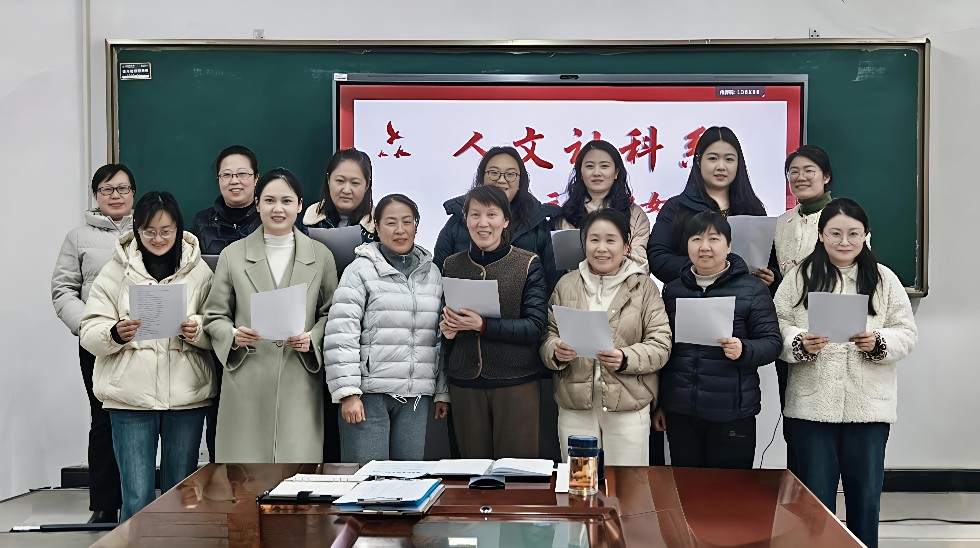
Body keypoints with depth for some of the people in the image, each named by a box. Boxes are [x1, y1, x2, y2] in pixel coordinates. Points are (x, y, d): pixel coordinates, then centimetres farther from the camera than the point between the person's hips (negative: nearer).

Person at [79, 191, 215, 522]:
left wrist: (198, 330, -15)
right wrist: (115, 333, -20)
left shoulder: (199, 270, 5)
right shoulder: (116, 270, 3)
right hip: (131, 396, -1)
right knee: (137, 497, -2)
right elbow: (90, 331, 1)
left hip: (186, 395, 1)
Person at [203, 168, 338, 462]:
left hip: (299, 385, 0)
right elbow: (214, 315, 11)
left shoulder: (321, 256, 9)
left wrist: (313, 338, -7)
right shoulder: (233, 255, 8)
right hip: (246, 385, 0)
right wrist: (233, 335, -9)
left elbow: (331, 314, 12)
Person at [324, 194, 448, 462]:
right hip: (369, 392, -4)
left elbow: (441, 337, 16)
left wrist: (443, 391, 13)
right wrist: (348, 392, -13)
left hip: (416, 395, 4)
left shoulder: (432, 273, 13)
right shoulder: (360, 270, -2)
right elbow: (341, 336, -7)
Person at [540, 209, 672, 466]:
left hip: (628, 406, -2)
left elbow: (660, 345, -4)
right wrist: (556, 350, -13)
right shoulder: (566, 284, 8)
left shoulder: (644, 286, 1)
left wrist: (625, 358, -21)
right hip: (574, 405, 2)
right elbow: (548, 335, 10)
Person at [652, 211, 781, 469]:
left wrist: (744, 350, -23)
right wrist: (658, 403, 16)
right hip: (680, 410, 4)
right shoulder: (673, 290, 12)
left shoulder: (752, 289, -1)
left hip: (732, 412, -3)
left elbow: (772, 342, -2)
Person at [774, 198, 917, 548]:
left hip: (869, 405, 1)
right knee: (815, 494, 8)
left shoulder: (884, 279, 5)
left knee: (865, 492, 10)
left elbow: (907, 332, 3)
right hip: (813, 404, 0)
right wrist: (800, 343, -19)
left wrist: (878, 342, -16)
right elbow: (777, 326, -1)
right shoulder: (799, 277, 3)